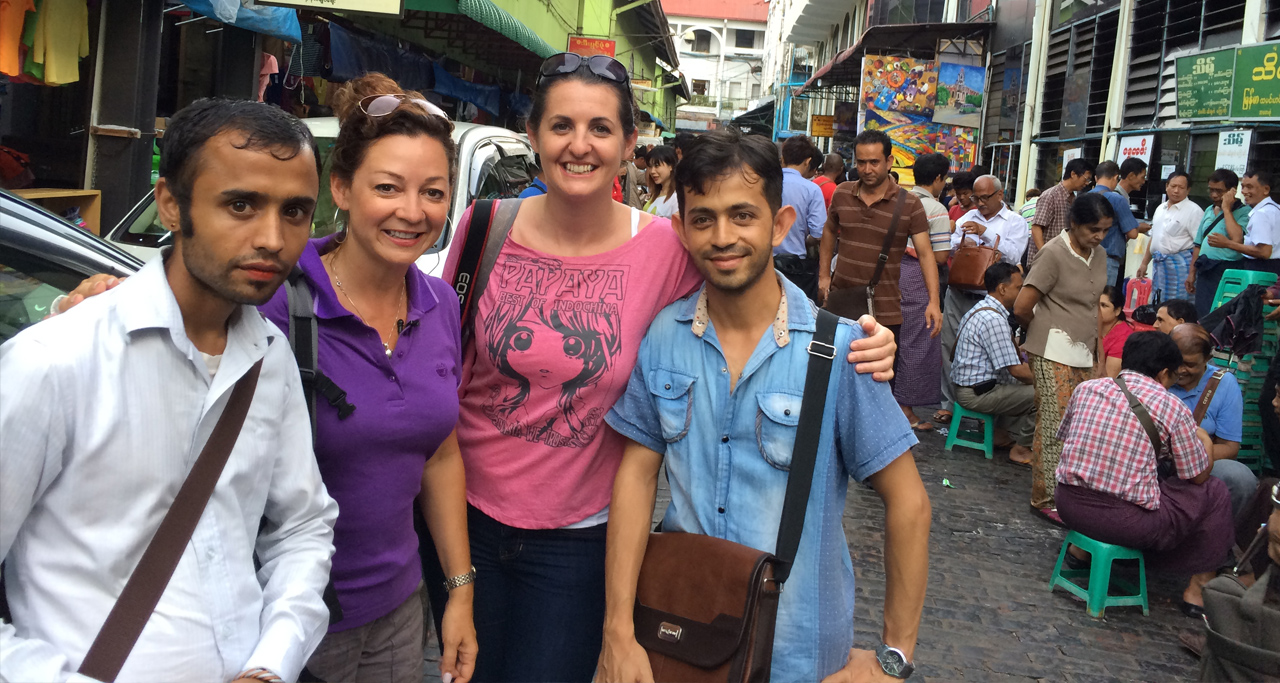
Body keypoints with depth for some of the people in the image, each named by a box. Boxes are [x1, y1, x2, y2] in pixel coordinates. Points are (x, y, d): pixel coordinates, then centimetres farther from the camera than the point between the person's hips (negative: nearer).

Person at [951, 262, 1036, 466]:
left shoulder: (982, 310, 12)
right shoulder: (994, 319, -21)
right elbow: (1016, 370, -21)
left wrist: (1033, 372, 11)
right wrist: (1040, 379, -3)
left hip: (967, 386, 11)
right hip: (977, 393, -11)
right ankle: (1020, 449, 1)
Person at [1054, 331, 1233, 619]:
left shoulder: (1086, 388, 4)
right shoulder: (1172, 408, -6)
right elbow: (1199, 476, 3)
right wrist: (1204, 442, 26)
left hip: (1068, 505, 5)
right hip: (1127, 521, -5)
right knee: (1215, 493, 17)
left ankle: (1083, 546, 32)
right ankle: (1199, 589, 23)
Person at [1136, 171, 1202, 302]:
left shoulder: (1194, 211, -8)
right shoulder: (1160, 208, 16)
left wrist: (1192, 275, -20)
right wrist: (1144, 263, 19)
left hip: (1179, 265, -8)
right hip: (1159, 264, 8)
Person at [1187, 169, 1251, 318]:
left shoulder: (1244, 212, -5)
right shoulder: (1209, 210, 17)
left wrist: (1226, 209, -14)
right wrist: (1192, 273, 17)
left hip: (1227, 272, -7)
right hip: (1205, 272, 7)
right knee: (1201, 316, 9)